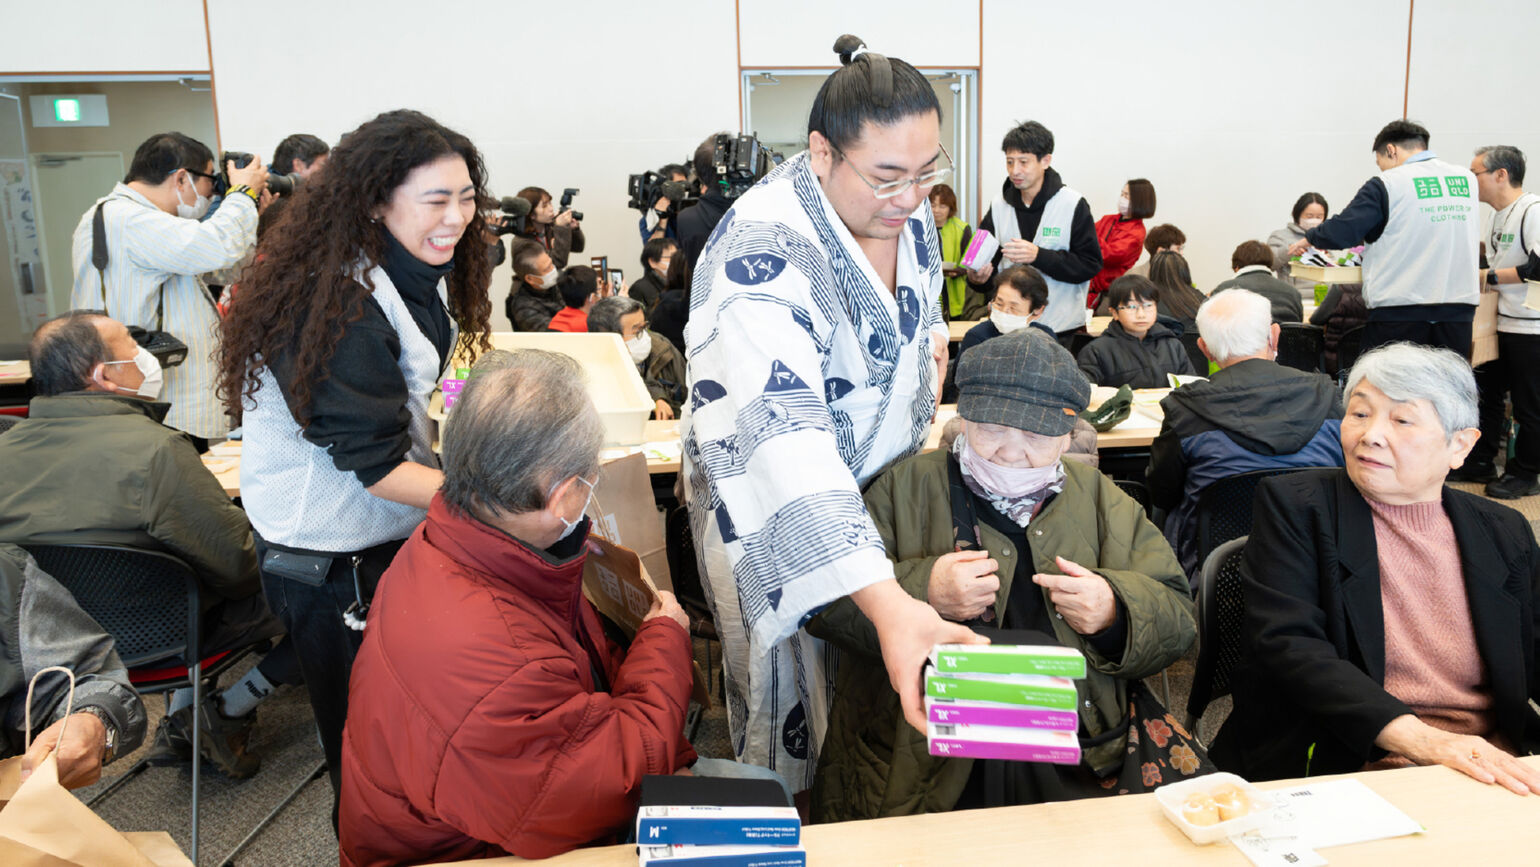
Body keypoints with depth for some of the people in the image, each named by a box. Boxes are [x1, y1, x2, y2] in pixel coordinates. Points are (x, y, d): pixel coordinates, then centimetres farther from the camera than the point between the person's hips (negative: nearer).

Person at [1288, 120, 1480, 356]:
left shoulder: (1385, 185, -8)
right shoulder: (1467, 178, 11)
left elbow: (1341, 232, -12)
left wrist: (1309, 239, 9)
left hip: (1401, 307, -5)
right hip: (1459, 305, 5)